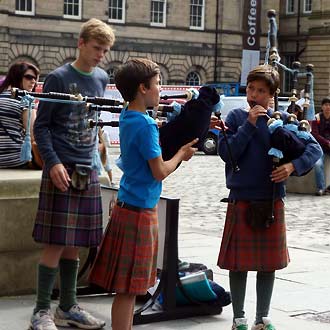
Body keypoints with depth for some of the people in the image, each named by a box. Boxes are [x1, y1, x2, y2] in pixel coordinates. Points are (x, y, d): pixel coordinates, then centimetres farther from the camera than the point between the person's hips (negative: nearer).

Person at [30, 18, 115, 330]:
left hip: (88, 172, 6)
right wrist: (53, 162, -19)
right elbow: (41, 126, -7)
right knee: (55, 243, -6)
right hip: (62, 171, -6)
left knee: (75, 244, 11)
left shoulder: (101, 78, 10)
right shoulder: (58, 78, -7)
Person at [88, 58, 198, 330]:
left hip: (127, 205, 9)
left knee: (129, 286, 15)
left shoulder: (128, 117, 9)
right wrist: (182, 154, 0)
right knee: (128, 288, -3)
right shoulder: (146, 125, -17)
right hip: (140, 210, -9)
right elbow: (160, 172, -17)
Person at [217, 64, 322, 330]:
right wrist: (250, 124, -16)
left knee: (269, 264, 10)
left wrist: (293, 165, -18)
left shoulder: (281, 119, 1)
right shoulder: (237, 117, -1)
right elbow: (226, 153, -11)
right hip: (241, 201, -2)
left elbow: (315, 148, -1)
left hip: (272, 202, 2)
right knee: (239, 263, 5)